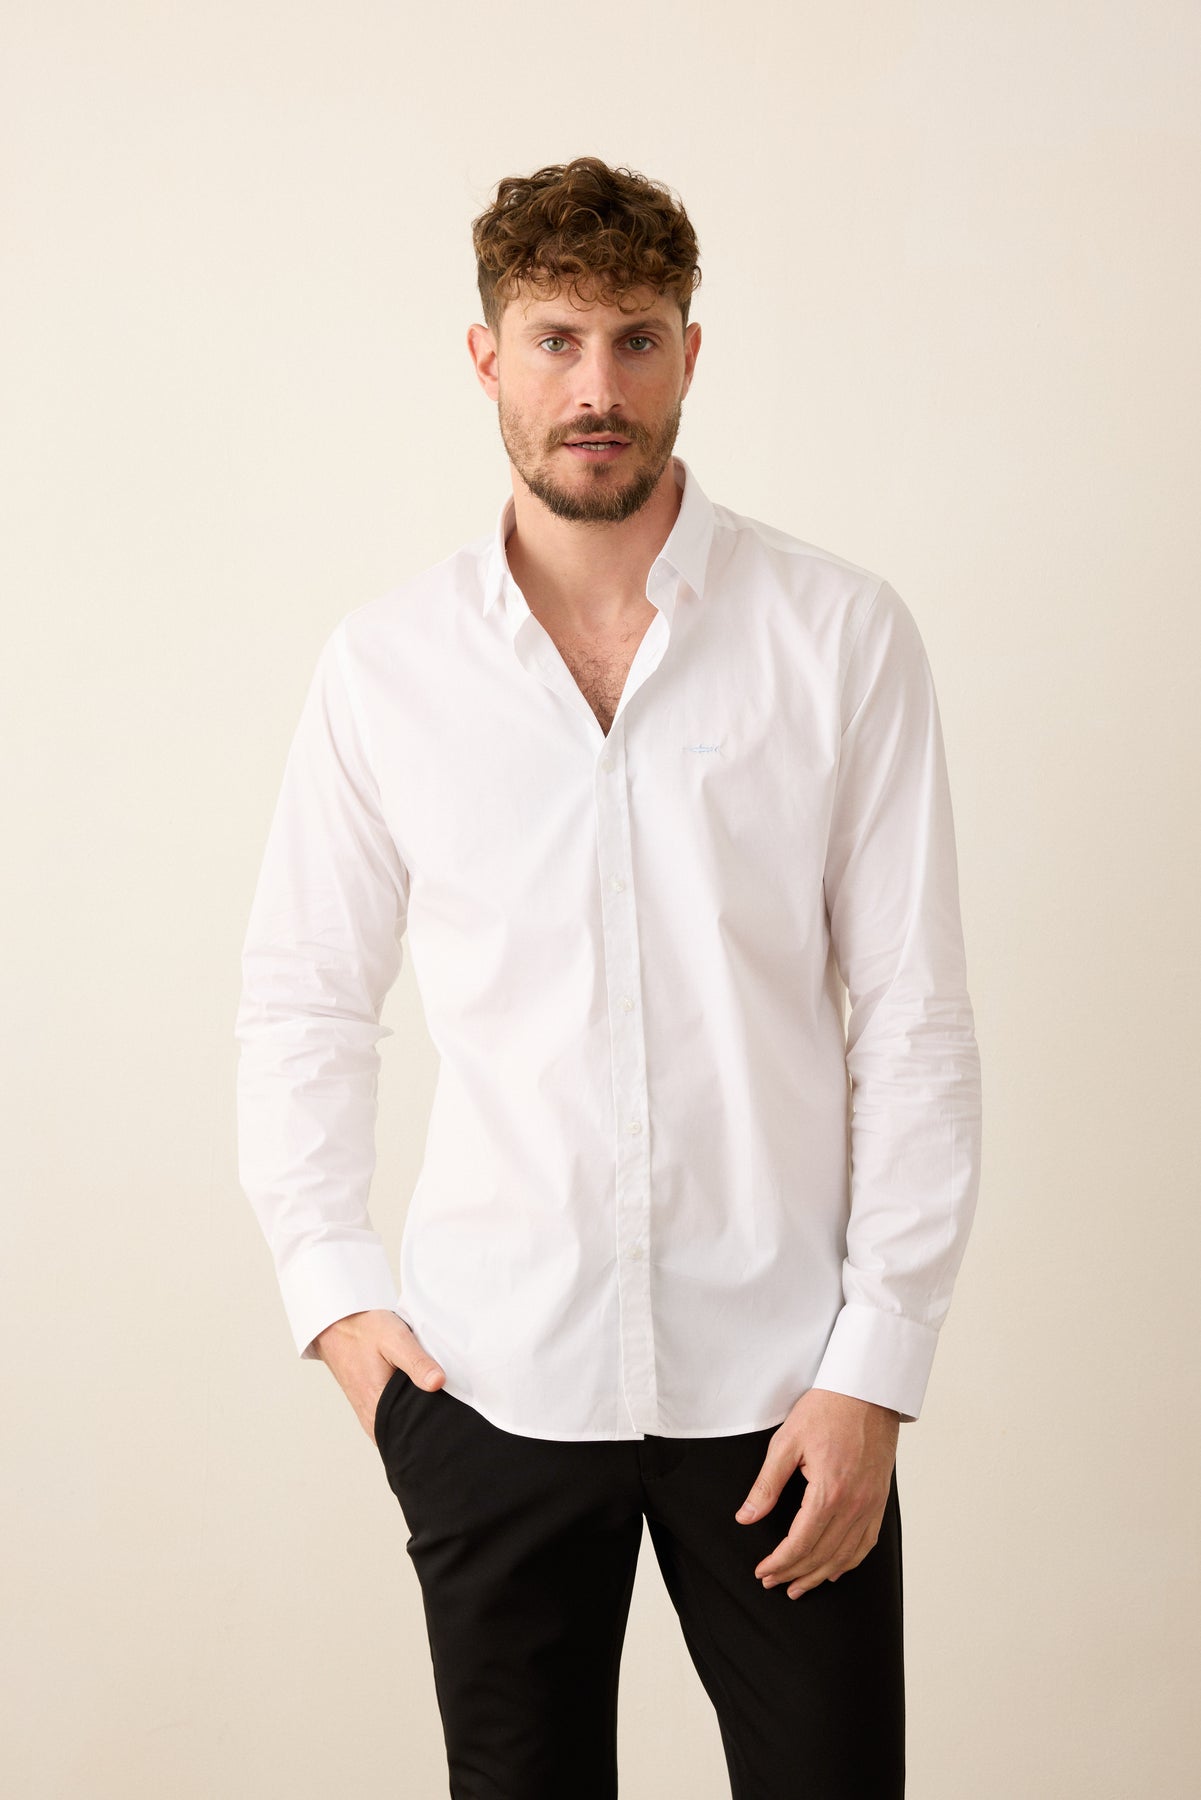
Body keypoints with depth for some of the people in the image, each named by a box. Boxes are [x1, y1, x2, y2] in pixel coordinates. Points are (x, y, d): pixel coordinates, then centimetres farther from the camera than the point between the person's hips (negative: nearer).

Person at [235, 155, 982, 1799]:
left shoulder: (843, 637, -4)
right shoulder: (385, 663, 1)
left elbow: (916, 1024, -3)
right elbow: (303, 1002, 9)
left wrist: (877, 1369, -7)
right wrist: (333, 1289, -1)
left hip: (780, 1374, -1)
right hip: (493, 1376, 1)